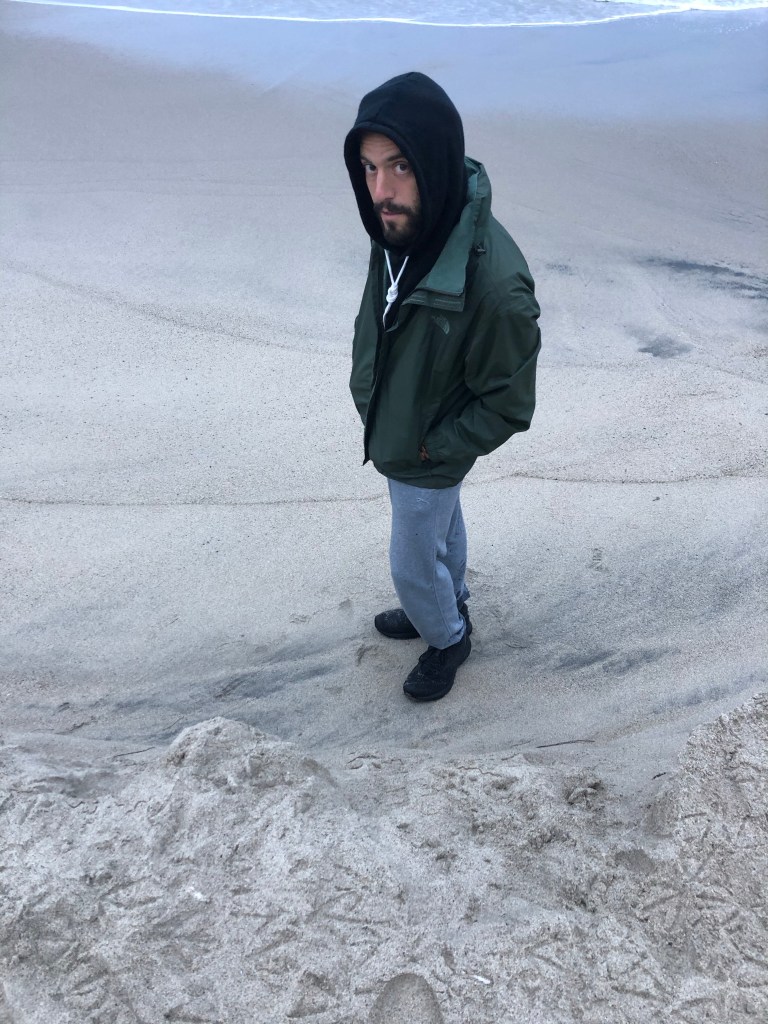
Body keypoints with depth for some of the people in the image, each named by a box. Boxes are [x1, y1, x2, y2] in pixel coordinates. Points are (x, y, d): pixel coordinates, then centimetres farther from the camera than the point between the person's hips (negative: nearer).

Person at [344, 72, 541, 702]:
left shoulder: (494, 284, -39)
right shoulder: (401, 224, -16)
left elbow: (509, 407, -25)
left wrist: (430, 448, -17)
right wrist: (368, 389, 3)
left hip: (428, 458, -7)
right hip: (391, 430, 7)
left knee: (414, 566, 15)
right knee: (444, 527, 30)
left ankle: (447, 639, 46)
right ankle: (451, 609, 57)